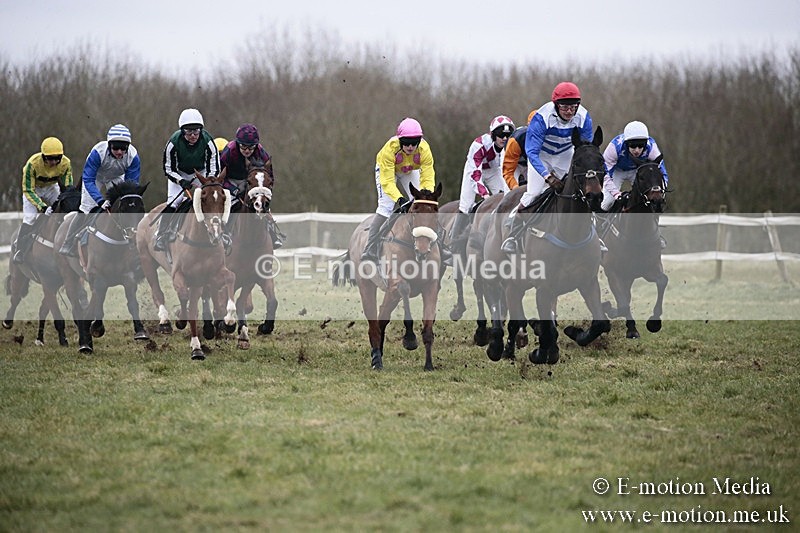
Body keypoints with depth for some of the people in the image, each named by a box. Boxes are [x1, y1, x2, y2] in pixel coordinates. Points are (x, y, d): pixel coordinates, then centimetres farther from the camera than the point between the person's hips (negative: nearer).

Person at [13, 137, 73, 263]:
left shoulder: (65, 163, -26)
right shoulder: (33, 163, -36)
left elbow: (67, 187, -13)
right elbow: (28, 191, -31)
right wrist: (43, 207, -41)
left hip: (51, 187, 3)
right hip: (33, 188, -3)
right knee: (30, 218, -17)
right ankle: (19, 250, -3)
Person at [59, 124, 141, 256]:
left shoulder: (133, 156, -32)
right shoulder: (98, 152, -40)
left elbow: (131, 183, -25)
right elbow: (88, 180, -38)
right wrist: (101, 201, -51)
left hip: (116, 179, 3)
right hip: (96, 176, -3)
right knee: (87, 208, -15)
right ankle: (67, 246, -6)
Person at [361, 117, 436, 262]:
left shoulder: (425, 150, -33)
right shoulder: (389, 149, -40)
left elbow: (428, 179, -32)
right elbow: (387, 181, -40)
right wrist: (399, 199, -53)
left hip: (411, 171, 3)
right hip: (387, 168, -3)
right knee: (386, 206, -18)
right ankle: (369, 254, -21)